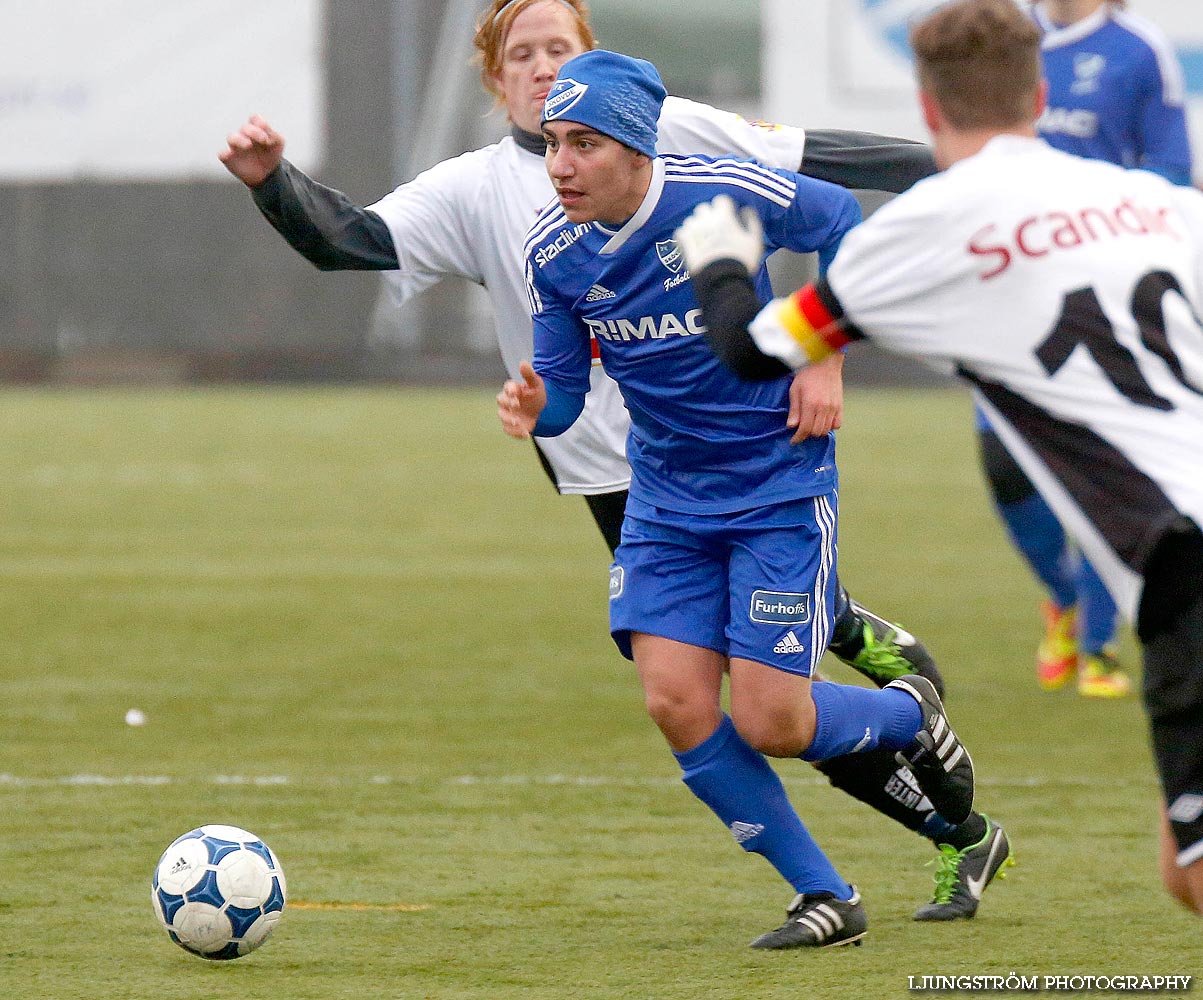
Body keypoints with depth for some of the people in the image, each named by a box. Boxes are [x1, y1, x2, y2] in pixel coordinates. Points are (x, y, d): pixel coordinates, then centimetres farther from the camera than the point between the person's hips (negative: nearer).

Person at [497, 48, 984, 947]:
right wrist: (536, 408, -23)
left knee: (769, 724, -9)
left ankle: (910, 715, 26)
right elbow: (563, 392, 0)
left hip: (780, 485, -4)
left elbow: (842, 222, -2)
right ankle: (826, 898, 8)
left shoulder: (727, 197, -21)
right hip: (667, 497, 4)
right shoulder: (553, 251, -9)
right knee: (677, 705, -9)